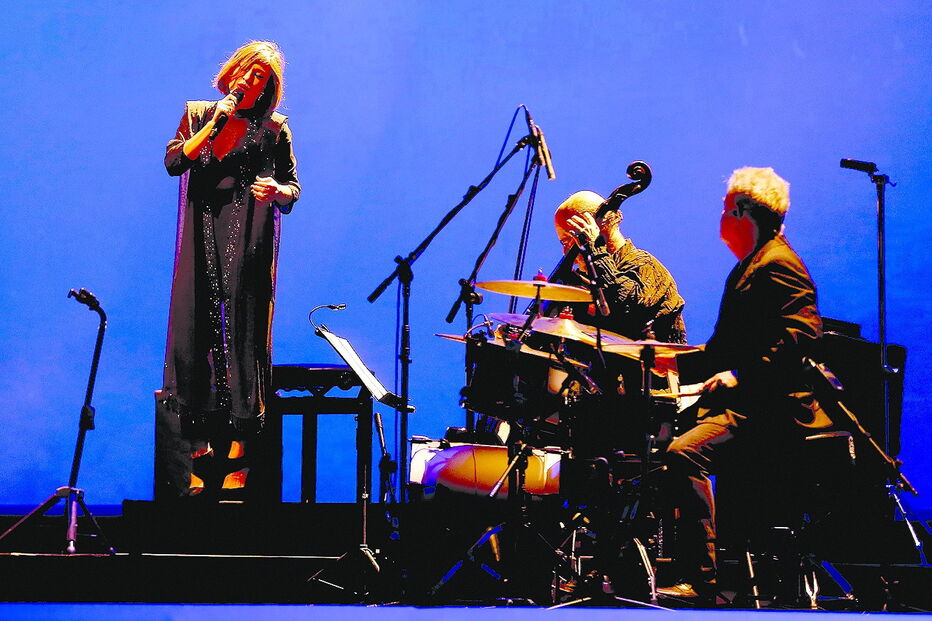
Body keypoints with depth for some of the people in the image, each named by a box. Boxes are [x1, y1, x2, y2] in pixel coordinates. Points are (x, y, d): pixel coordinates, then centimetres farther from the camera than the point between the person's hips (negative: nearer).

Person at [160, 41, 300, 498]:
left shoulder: (274, 129, 7)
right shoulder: (198, 115, 12)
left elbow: (293, 188, 9)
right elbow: (174, 162, -2)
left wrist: (278, 191, -14)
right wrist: (217, 122, -8)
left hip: (249, 243, -2)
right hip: (202, 241, 2)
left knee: (242, 335, -5)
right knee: (196, 332, -3)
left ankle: (237, 455, 0)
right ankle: (200, 453, 3)